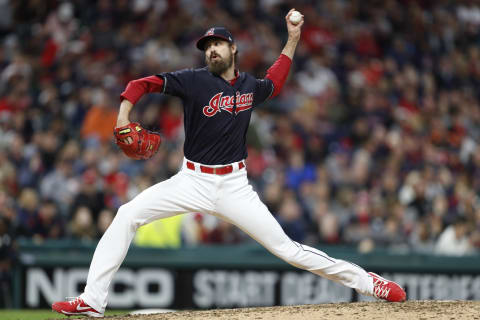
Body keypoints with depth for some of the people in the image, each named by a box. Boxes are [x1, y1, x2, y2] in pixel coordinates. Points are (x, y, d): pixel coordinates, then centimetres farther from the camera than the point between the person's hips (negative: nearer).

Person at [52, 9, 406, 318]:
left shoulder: (250, 86, 6)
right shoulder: (194, 81, -6)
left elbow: (274, 83, 30)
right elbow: (142, 84, -10)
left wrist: (293, 39, 25)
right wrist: (124, 116, -27)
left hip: (234, 187, 0)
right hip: (192, 181, 0)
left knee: (286, 247, -6)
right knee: (128, 215, -16)